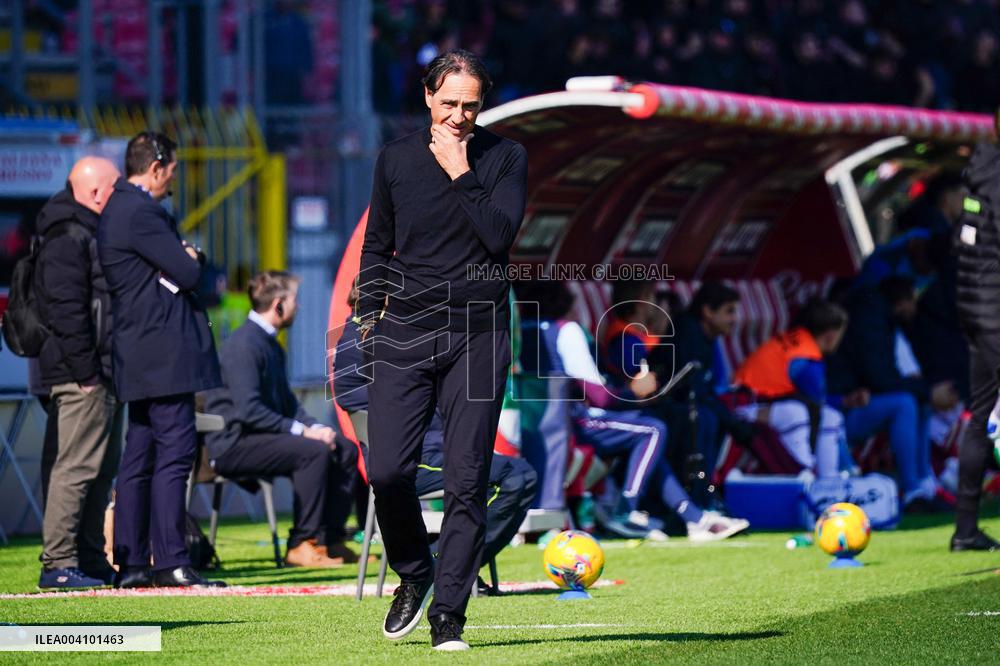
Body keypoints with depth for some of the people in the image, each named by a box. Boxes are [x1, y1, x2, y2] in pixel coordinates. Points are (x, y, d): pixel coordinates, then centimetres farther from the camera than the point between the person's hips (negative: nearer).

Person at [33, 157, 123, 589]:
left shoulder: (90, 235, 21)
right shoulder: (68, 240, -12)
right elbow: (65, 310, -20)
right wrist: (86, 371, -22)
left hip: (101, 375, 11)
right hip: (82, 377, -11)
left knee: (102, 470, 13)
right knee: (76, 468, -12)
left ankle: (91, 561, 19)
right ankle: (58, 565, -12)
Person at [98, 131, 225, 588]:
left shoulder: (117, 210, 19)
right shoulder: (140, 213, -14)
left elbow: (183, 263, 22)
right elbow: (187, 272, -15)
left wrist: (186, 258, 3)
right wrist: (191, 260, 5)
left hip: (140, 357, 11)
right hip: (164, 354, -11)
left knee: (139, 458, 10)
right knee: (175, 451, -10)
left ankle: (131, 563, 11)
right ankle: (171, 562, -12)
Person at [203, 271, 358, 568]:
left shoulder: (270, 344, 16)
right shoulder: (243, 344, -16)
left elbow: (287, 402, 20)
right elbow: (248, 410, -25)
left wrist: (316, 427, 1)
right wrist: (302, 431, -23)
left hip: (262, 437, 10)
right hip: (234, 442, -10)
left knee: (345, 452, 0)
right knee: (314, 451, -29)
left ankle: (330, 540, 1)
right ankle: (301, 545, -25)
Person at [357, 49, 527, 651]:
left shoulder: (506, 158, 3)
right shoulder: (397, 159, 9)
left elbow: (499, 234, -12)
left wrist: (461, 173, -12)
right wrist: (370, 315, 13)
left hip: (477, 337, -2)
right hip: (405, 334, 2)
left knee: (467, 481, -5)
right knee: (388, 471, -9)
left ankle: (448, 613, 1)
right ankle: (414, 574, 17)